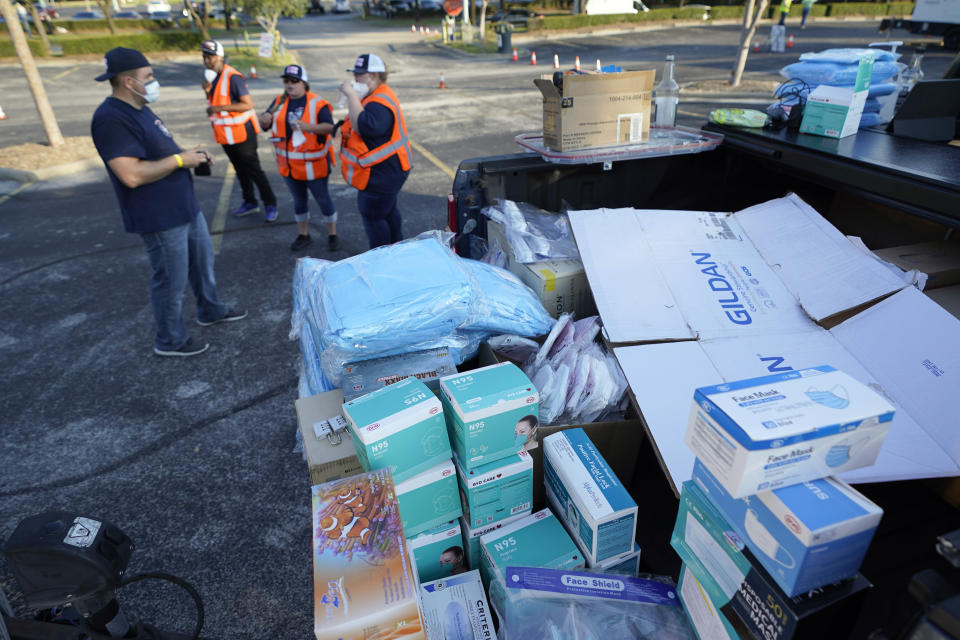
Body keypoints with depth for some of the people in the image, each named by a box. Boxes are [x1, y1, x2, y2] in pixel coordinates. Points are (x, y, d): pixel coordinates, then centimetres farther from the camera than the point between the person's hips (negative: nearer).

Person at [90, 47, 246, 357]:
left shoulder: (139, 109, 11)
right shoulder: (112, 119, -22)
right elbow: (132, 175, -29)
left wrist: (191, 154, 5)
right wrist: (180, 159, -20)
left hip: (185, 206, 10)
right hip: (160, 217, -10)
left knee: (203, 259, 23)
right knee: (172, 280, 2)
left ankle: (210, 310, 43)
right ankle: (170, 340, 20)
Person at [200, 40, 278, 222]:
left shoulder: (232, 77, -18)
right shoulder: (212, 76, 10)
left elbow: (248, 104, -23)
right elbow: (213, 103, 17)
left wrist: (221, 108, -25)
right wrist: (208, 91, -3)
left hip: (241, 132, -9)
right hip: (225, 134, 9)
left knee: (253, 170, -3)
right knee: (240, 170, 17)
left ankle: (270, 204, 8)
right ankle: (250, 202, 29)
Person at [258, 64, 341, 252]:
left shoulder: (317, 103, -10)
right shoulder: (280, 101, 6)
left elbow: (330, 127, -16)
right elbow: (265, 124, 8)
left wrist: (308, 127, -30)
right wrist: (265, 118, -16)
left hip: (313, 163, -5)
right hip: (289, 164, 5)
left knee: (323, 199, 5)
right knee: (299, 199, 16)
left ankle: (332, 235, 19)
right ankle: (303, 235, 29)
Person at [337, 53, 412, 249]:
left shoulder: (379, 104, -24)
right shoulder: (378, 95, 12)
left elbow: (364, 126, -41)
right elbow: (360, 125, 26)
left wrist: (351, 95, -34)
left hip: (381, 173, -12)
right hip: (388, 169, 12)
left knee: (372, 216, -2)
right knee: (388, 210, 25)